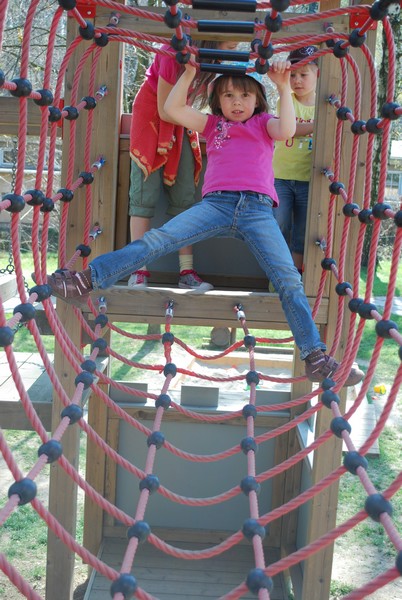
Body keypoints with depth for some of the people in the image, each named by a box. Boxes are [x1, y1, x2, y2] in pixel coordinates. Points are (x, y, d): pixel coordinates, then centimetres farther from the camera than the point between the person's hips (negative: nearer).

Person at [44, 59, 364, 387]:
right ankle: (88, 279, -22)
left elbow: (287, 130, 1)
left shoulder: (263, 123, 24)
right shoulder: (213, 123, 27)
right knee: (158, 239, -17)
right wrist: (189, 73, 9)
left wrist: (284, 88, 0)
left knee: (289, 280, -11)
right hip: (216, 203, 1)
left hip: (257, 209, -1)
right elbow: (173, 109, 16)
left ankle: (316, 357, -10)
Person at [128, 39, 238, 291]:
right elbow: (166, 111, -21)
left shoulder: (209, 57, -10)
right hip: (152, 115, -6)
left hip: (182, 121, 6)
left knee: (185, 197, -1)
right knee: (145, 194, -10)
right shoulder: (174, 55, -28)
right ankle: (139, 271, -9)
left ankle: (186, 271, 0)